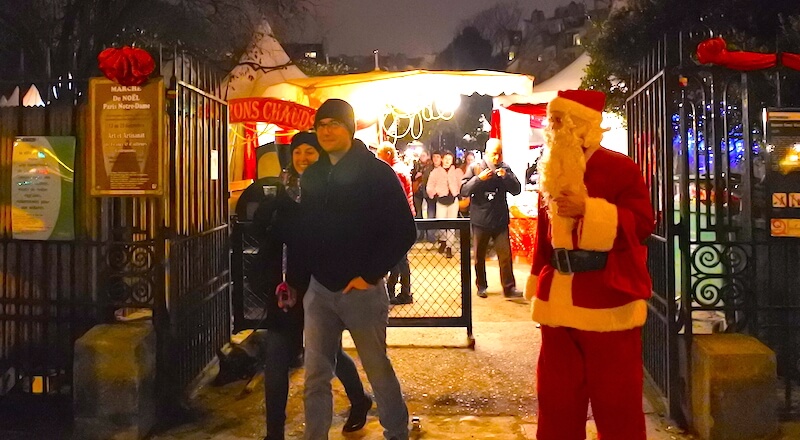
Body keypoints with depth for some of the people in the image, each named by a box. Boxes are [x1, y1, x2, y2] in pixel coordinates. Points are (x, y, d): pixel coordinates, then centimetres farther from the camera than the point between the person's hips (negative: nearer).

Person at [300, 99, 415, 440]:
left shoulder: (377, 173, -6)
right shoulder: (311, 176, 9)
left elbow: (404, 231, -10)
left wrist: (370, 275, -13)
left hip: (361, 289, -4)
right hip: (318, 288, 4)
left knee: (378, 370, 8)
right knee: (316, 374, 8)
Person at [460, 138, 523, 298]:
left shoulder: (505, 169, 4)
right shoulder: (475, 168, -2)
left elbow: (517, 190, -2)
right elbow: (464, 191, -9)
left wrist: (506, 176, -18)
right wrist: (479, 178, -22)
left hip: (500, 220, 1)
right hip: (480, 221, -1)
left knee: (505, 255, -5)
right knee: (479, 257, 10)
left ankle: (509, 287, 0)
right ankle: (481, 286, 24)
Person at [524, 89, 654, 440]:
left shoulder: (619, 168, -8)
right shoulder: (551, 171, 11)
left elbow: (643, 222, -14)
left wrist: (588, 210, -22)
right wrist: (539, 281, 13)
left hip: (607, 300, -6)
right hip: (560, 300, 6)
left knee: (615, 397, 5)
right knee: (556, 394, 13)